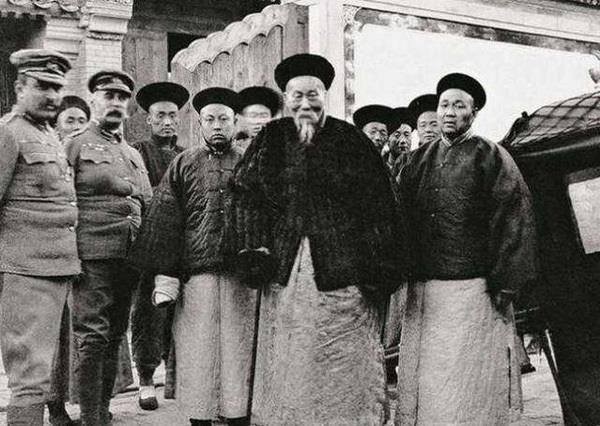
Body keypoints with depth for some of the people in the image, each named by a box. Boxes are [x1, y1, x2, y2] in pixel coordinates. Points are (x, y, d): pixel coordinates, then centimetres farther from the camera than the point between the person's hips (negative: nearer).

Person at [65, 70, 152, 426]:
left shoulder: (134, 154, 21)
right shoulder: (76, 146, 2)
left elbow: (148, 207, 23)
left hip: (131, 258, 6)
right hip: (93, 255, -6)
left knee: (115, 336, 11)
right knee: (93, 337, -7)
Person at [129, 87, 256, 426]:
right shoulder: (183, 165, 10)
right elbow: (164, 223, 5)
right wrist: (166, 278, -3)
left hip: (242, 277, 0)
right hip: (195, 275, 0)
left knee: (239, 354, 2)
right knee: (196, 356, 3)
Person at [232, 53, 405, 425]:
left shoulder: (352, 140, 2)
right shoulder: (271, 140, 10)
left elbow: (379, 209, -2)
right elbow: (247, 196, 7)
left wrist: (380, 271, -7)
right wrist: (255, 249, -6)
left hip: (343, 270, -2)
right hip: (285, 269, 2)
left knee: (346, 366, 1)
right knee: (288, 365, 7)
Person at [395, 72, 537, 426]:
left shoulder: (490, 157, 0)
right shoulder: (419, 161, 14)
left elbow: (513, 219, -7)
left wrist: (506, 282, -13)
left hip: (472, 290, -5)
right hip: (423, 289, 5)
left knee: (467, 383, 2)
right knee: (423, 383, 10)